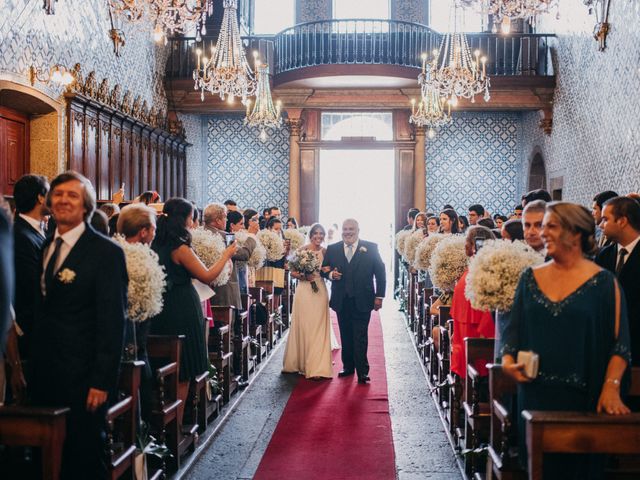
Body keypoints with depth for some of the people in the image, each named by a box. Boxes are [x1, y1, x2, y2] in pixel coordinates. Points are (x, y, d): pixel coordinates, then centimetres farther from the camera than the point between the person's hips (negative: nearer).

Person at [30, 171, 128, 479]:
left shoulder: (107, 252, -10)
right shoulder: (45, 248, 10)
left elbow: (113, 322, -13)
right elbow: (41, 309, 12)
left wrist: (102, 381, -16)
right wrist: (29, 366, 7)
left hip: (82, 375, -6)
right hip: (43, 373, 6)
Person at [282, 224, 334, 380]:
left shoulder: (325, 252, 7)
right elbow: (293, 272, -1)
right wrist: (303, 276, -18)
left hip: (320, 292, 2)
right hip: (304, 291, -2)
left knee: (318, 329, 0)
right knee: (303, 327, 4)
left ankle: (317, 367, 2)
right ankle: (300, 363, 19)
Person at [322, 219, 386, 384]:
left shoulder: (370, 248, 0)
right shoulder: (332, 249, 8)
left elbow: (380, 272, 2)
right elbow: (324, 270, 13)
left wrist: (379, 296, -3)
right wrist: (330, 274, -11)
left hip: (362, 301, -3)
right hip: (342, 301, 3)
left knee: (360, 337, -4)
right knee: (346, 336, 10)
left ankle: (362, 372, -1)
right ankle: (348, 366, 21)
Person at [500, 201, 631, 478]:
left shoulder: (603, 282, -2)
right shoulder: (531, 277, 9)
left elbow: (619, 341, -4)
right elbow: (513, 327, 11)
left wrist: (611, 387, -14)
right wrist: (508, 360, -6)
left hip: (582, 397, -3)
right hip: (534, 394, 3)